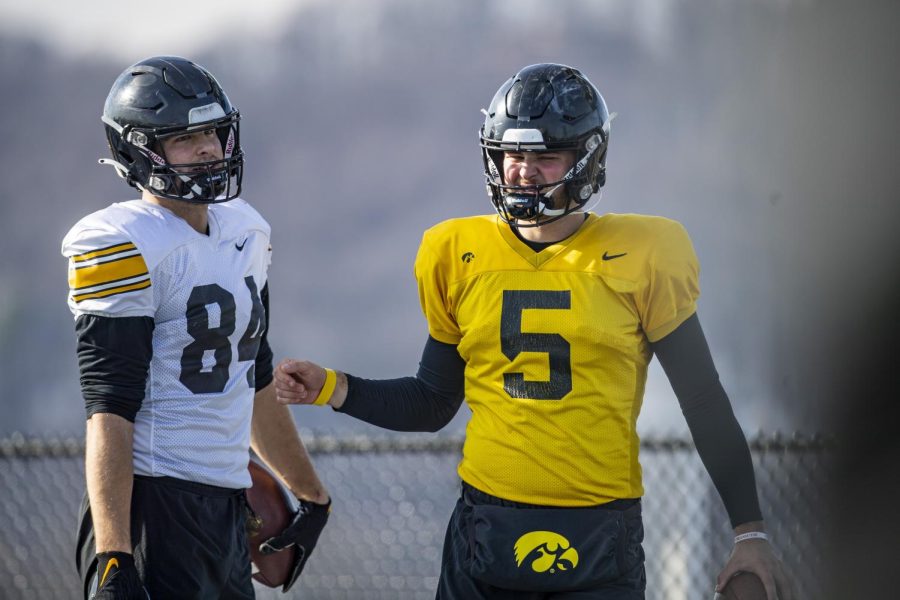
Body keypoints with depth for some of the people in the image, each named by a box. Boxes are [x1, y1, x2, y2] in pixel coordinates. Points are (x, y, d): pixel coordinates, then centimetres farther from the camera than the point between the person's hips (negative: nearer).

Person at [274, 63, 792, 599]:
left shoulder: (639, 258, -1)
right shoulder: (458, 257, 7)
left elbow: (705, 403, 4)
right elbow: (434, 403, 17)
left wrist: (750, 532, 1)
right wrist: (333, 389, 3)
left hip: (601, 542, -2)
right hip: (486, 529, 2)